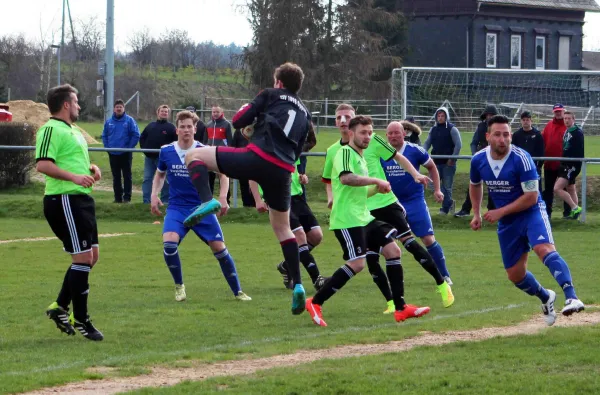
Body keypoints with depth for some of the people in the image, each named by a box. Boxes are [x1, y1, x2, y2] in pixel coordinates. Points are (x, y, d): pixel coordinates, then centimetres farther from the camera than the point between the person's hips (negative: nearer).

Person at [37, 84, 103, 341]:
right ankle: (80, 319, -2)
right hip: (64, 201, -10)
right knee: (83, 257, -9)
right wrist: (74, 177, -28)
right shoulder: (51, 129, -11)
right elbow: (42, 165, -22)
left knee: (90, 257, 13)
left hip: (81, 199, 10)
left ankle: (60, 307, 22)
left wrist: (91, 169, 12)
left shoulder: (73, 132, 21)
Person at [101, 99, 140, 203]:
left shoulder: (129, 120, -4)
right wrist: (107, 147, 0)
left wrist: (129, 147, -11)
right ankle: (118, 197, 15)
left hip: (126, 154, -3)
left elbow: (136, 135, -6)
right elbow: (104, 136, 12)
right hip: (113, 154, 3)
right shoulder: (109, 122, 5)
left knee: (127, 176, 0)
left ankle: (127, 197, 3)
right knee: (116, 177, 9)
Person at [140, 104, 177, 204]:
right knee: (147, 179, 3)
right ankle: (146, 200, 6)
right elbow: (142, 138, 19)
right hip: (149, 157, 4)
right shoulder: (151, 126, 14)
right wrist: (144, 148, 5)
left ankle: (165, 200, 6)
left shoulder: (171, 127, 1)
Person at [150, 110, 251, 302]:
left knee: (219, 248, -5)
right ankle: (179, 286, -1)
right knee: (169, 244, -24)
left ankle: (238, 292, 11)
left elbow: (223, 174, 4)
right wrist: (154, 195, 4)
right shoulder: (166, 151, 0)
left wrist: (223, 198, -9)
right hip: (177, 208, 1)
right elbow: (160, 174, 19)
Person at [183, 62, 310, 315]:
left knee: (194, 156, 6)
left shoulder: (270, 96, 13)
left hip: (257, 158, -5)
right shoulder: (304, 112, 27)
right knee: (282, 227, 22)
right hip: (283, 171, 5)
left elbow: (238, 121, 10)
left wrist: (245, 111, 30)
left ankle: (207, 201, -21)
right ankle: (297, 284, 12)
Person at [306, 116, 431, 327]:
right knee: (357, 263, -17)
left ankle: (400, 308, 9)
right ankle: (315, 303, -8)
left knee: (393, 250, 4)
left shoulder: (361, 158, 21)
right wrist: (376, 180, -26)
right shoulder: (345, 153, -9)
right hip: (347, 220, -10)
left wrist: (376, 189, 10)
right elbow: (346, 178, -30)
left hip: (364, 218, 10)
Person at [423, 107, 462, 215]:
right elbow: (427, 143, 15)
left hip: (448, 163, -6)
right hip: (436, 162, 6)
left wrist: (453, 158, -15)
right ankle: (449, 202, 16)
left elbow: (458, 144, -8)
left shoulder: (452, 129, -3)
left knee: (447, 187, -2)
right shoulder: (433, 130, 13)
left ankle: (445, 208, 8)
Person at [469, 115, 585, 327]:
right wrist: (476, 214, 11)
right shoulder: (478, 160, -5)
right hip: (506, 222, 6)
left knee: (544, 248, -33)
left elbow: (531, 197, -20)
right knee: (515, 275, 8)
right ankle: (546, 298, 37)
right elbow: (475, 185, 19)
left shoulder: (521, 158, -21)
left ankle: (571, 297, -46)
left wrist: (500, 212, -20)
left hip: (532, 212, -6)